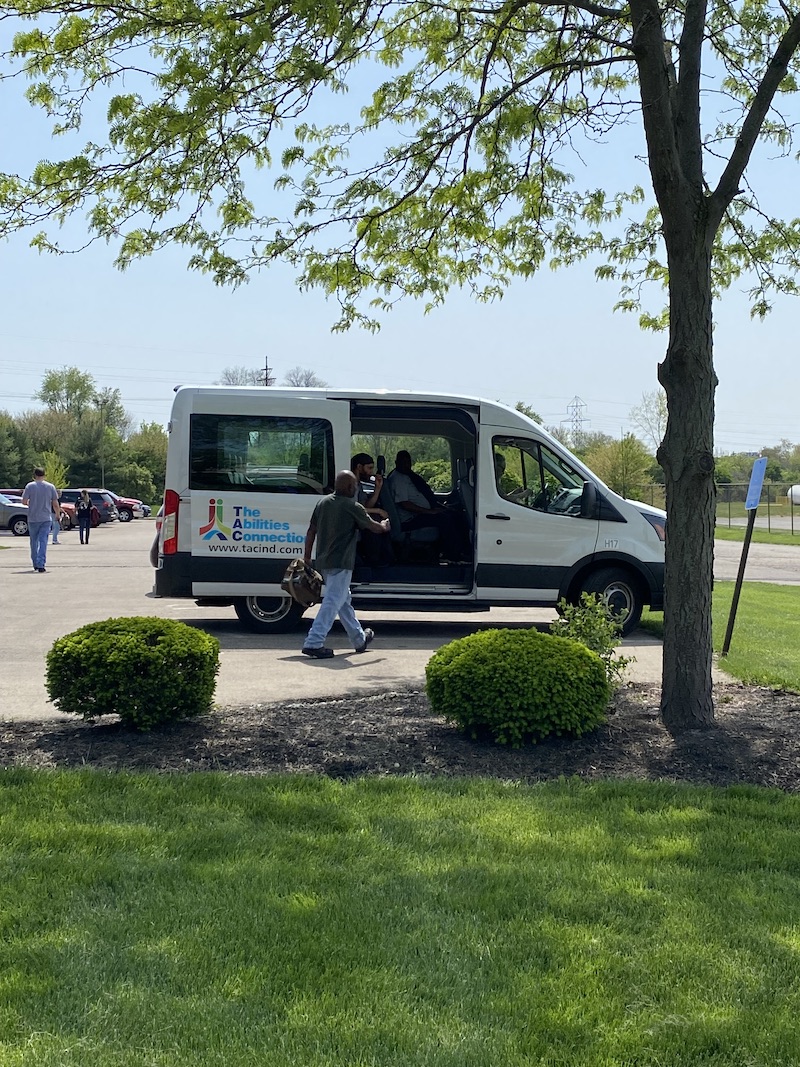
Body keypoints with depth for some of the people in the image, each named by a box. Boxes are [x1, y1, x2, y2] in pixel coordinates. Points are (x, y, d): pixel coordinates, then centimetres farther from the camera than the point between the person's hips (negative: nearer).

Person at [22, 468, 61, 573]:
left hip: (33, 518, 0)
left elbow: (24, 502, -7)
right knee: (43, 541, -3)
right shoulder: (51, 486, 1)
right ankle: (40, 565, -13)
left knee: (34, 541, 14)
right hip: (46, 518, 0)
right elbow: (55, 504, 2)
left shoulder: (30, 486, -4)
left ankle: (36, 564, 21)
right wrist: (58, 514, 17)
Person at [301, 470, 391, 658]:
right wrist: (385, 525, 25)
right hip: (341, 563, -8)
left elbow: (311, 532, 9)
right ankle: (313, 643, -16)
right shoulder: (352, 507, -10)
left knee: (343, 600, 18)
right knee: (333, 602, -8)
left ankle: (360, 639, 33)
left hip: (323, 561, 8)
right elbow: (374, 527, 3)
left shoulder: (323, 502, 8)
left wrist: (307, 556, 16)